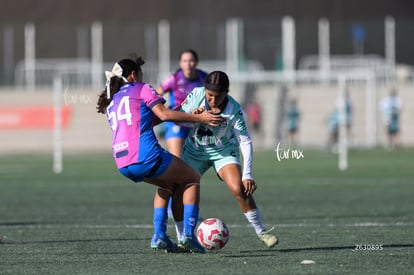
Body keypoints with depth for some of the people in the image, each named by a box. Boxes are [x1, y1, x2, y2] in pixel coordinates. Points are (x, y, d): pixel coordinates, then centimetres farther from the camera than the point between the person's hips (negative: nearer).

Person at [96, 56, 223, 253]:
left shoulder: (111, 102, 26)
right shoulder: (142, 89, 7)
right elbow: (164, 114, -6)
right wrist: (199, 118, -4)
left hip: (122, 164, 7)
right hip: (145, 156, -7)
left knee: (168, 184, 31)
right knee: (192, 179, 14)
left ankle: (159, 236, 17)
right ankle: (188, 233, -1)